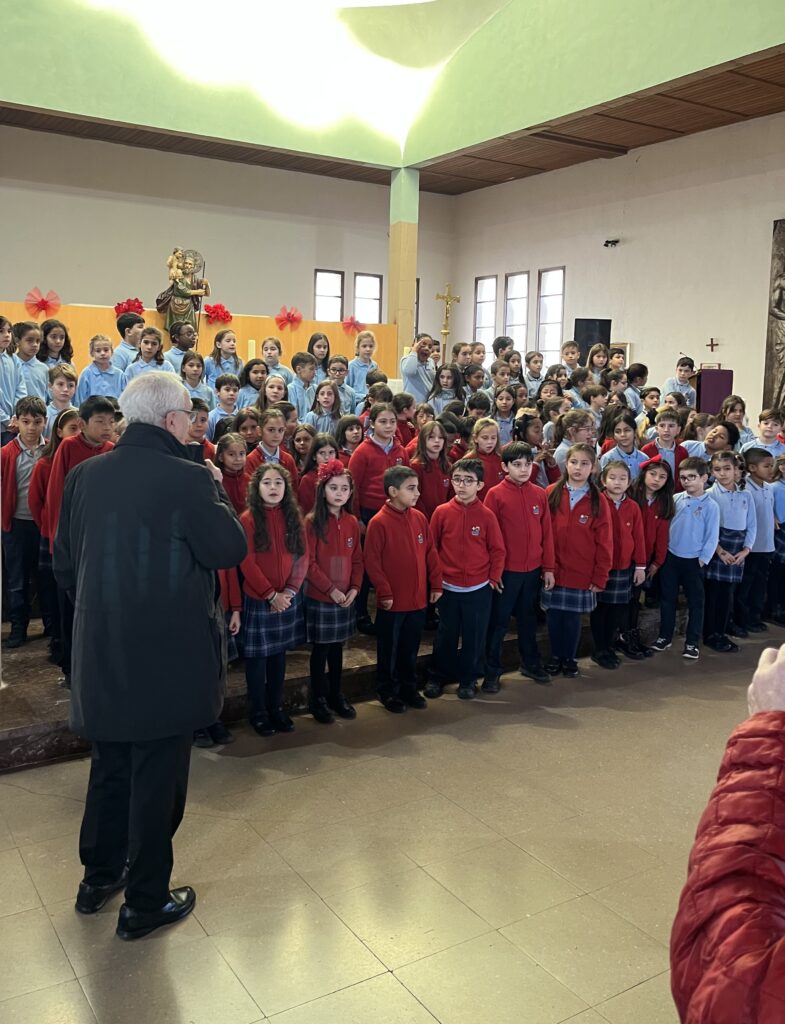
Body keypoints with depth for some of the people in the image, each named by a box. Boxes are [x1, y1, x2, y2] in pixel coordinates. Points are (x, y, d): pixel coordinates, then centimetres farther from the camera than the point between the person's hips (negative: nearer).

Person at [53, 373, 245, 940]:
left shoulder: (83, 475, 0)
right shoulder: (187, 478, -18)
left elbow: (65, 563, 7)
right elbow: (231, 548, -10)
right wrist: (215, 490, 1)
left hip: (101, 652, 6)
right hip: (169, 654, -6)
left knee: (110, 768, 23)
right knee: (158, 779, 9)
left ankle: (99, 877, 40)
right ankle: (146, 902, 23)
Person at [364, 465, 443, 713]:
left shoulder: (419, 518, 3)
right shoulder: (379, 522, -14)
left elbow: (430, 553, 9)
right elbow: (372, 562, -13)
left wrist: (436, 584, 7)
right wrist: (384, 592, -13)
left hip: (418, 599, 5)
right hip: (392, 602, -5)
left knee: (411, 649, 17)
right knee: (389, 650, 10)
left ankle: (409, 688, 32)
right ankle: (387, 692, 24)